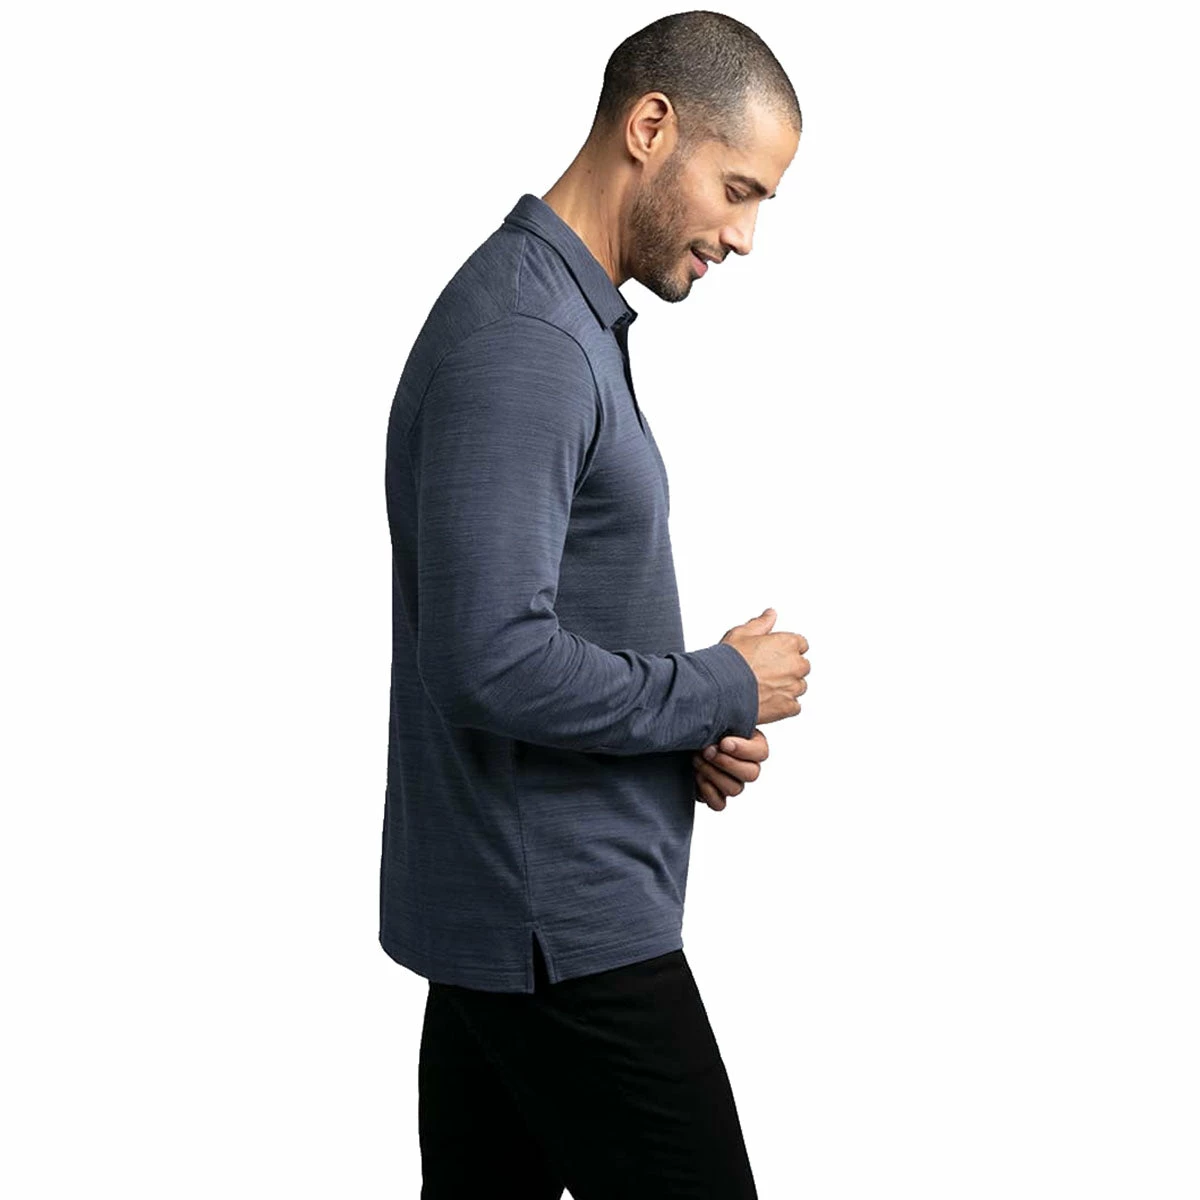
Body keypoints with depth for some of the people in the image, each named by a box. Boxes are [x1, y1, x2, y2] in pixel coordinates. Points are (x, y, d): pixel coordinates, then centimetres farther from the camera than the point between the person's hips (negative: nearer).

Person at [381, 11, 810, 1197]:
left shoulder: (569, 319, 15)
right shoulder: (520, 340, -19)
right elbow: (495, 663, -27)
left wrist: (692, 738, 5)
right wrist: (724, 690, -13)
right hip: (561, 926, -10)